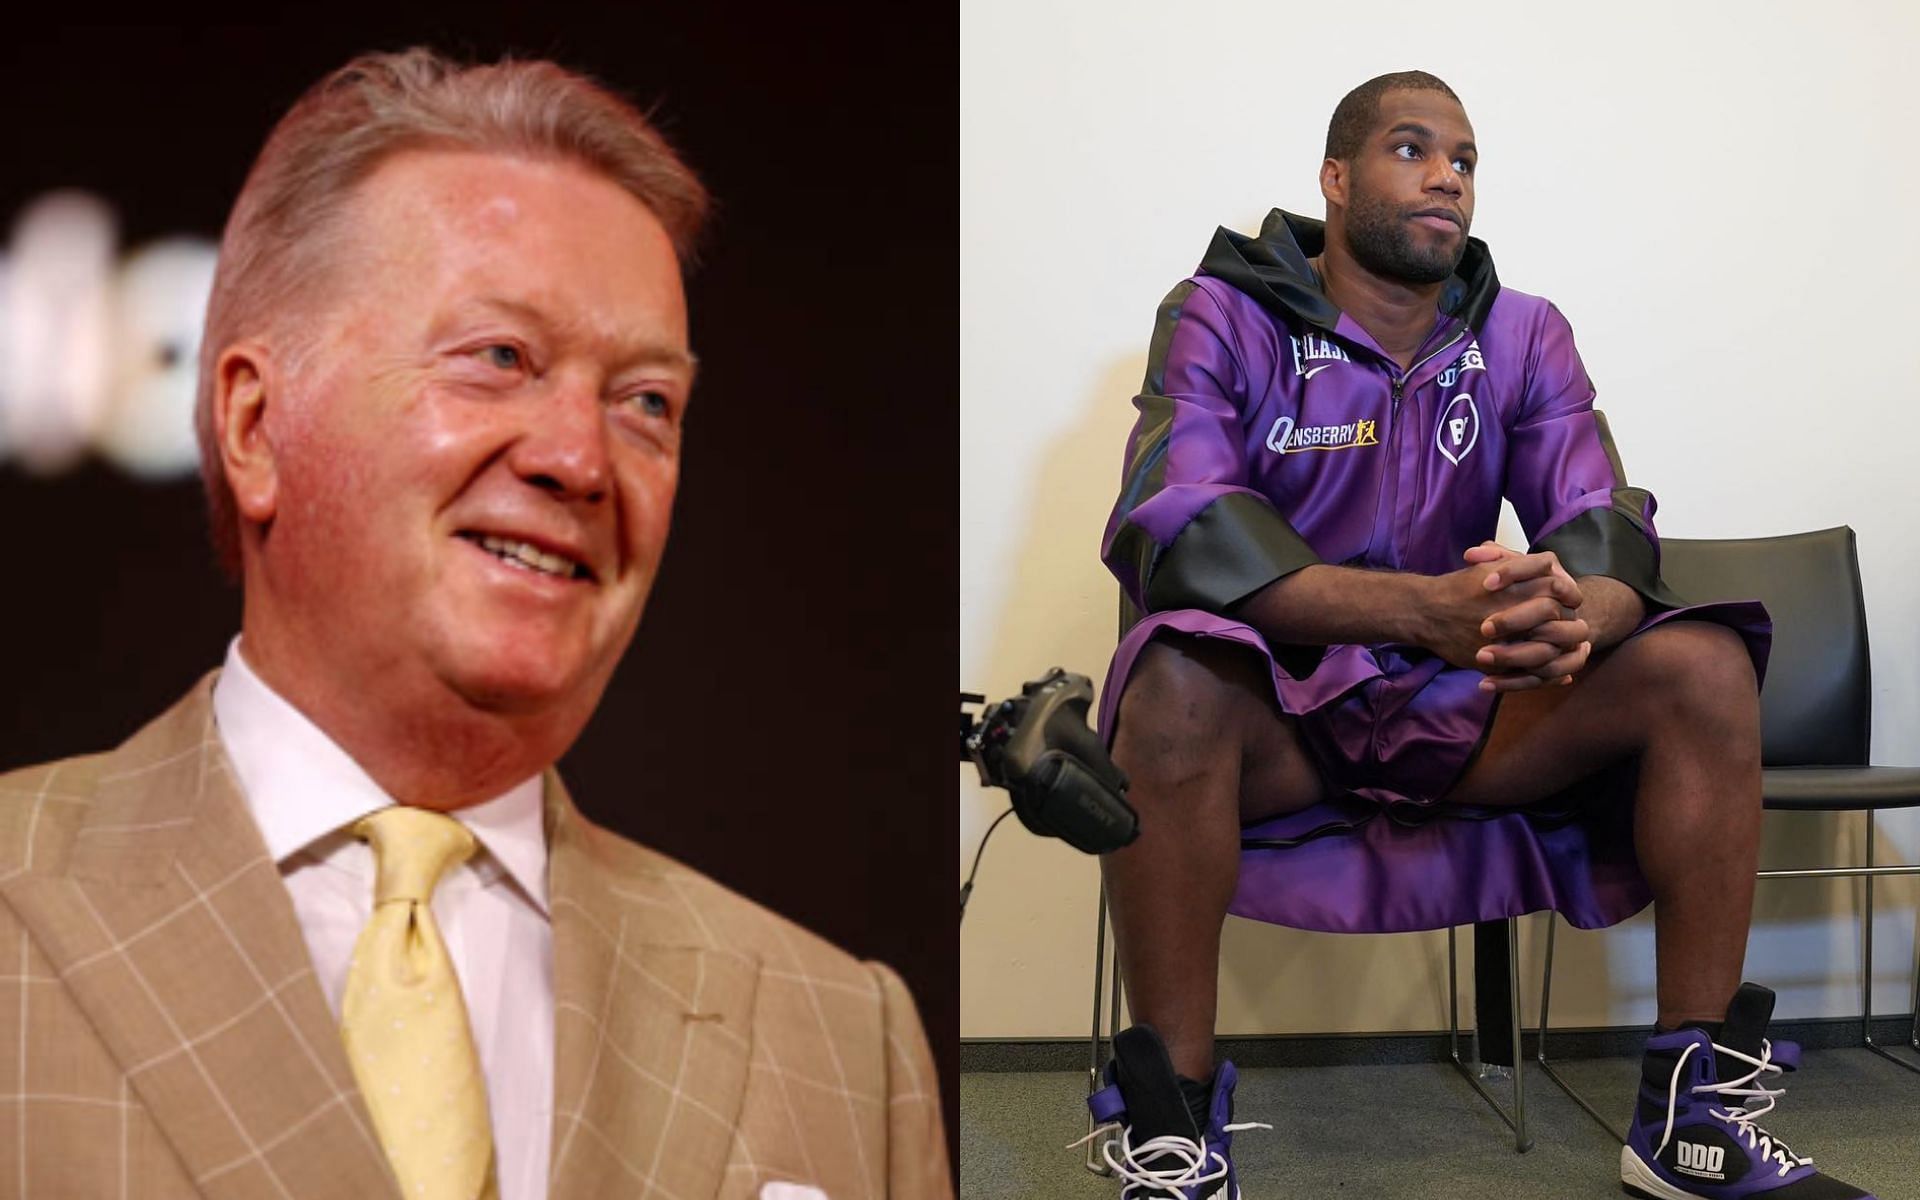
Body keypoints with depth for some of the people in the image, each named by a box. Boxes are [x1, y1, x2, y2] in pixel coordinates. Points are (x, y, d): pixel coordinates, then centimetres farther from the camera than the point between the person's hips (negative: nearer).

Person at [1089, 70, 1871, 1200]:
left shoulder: (1524, 335, 5)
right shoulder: (1223, 319, -7)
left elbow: (1605, 523, -6)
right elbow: (1173, 530, -24)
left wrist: (1578, 613, -35)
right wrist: (1429, 610, -38)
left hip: (1464, 707, 4)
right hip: (1282, 708, -4)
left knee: (1705, 665, -17)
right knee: (1178, 682, -37)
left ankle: (1696, 1103, -11)